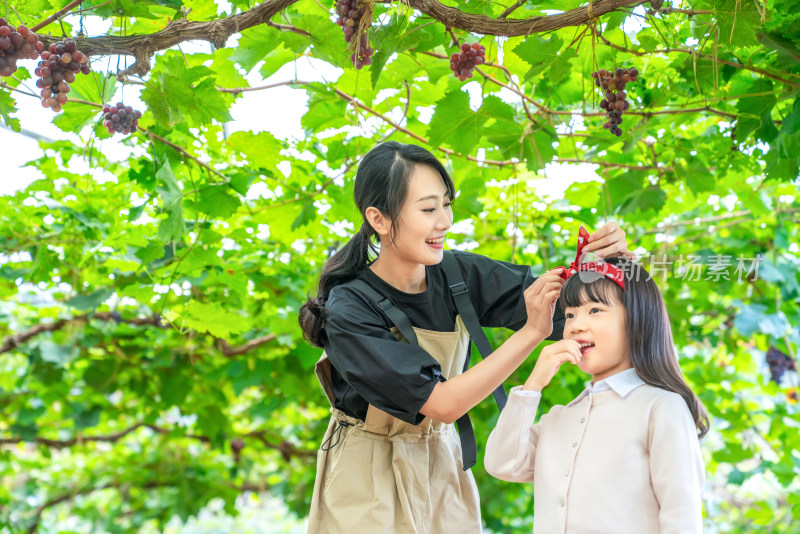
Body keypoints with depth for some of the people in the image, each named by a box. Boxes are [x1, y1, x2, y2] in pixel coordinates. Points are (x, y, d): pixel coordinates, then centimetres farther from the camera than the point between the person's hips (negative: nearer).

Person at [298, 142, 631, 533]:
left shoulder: (458, 274, -12)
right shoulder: (349, 312, -26)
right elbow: (442, 404, -29)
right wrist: (531, 333, -33)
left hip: (441, 465, 5)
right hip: (369, 481, -4)